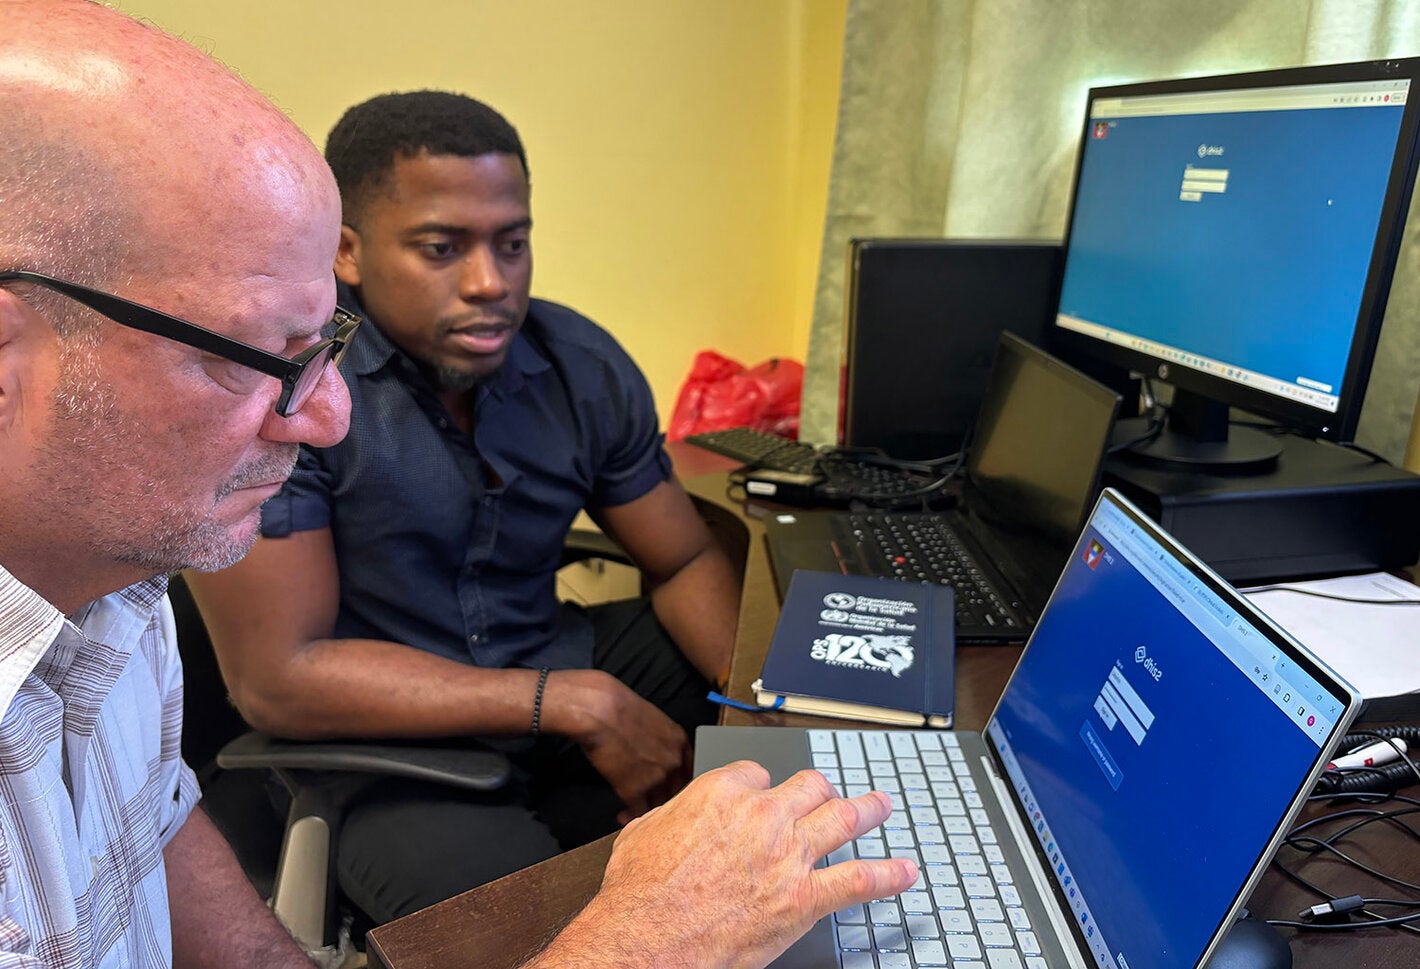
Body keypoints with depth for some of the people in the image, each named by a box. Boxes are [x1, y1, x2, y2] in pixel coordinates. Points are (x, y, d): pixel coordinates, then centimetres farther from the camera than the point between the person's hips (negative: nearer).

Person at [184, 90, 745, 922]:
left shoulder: (583, 363, -5)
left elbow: (685, 563, 3)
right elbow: (278, 678, -21)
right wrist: (574, 706, -24)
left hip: (563, 663, 6)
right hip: (378, 738, -5)